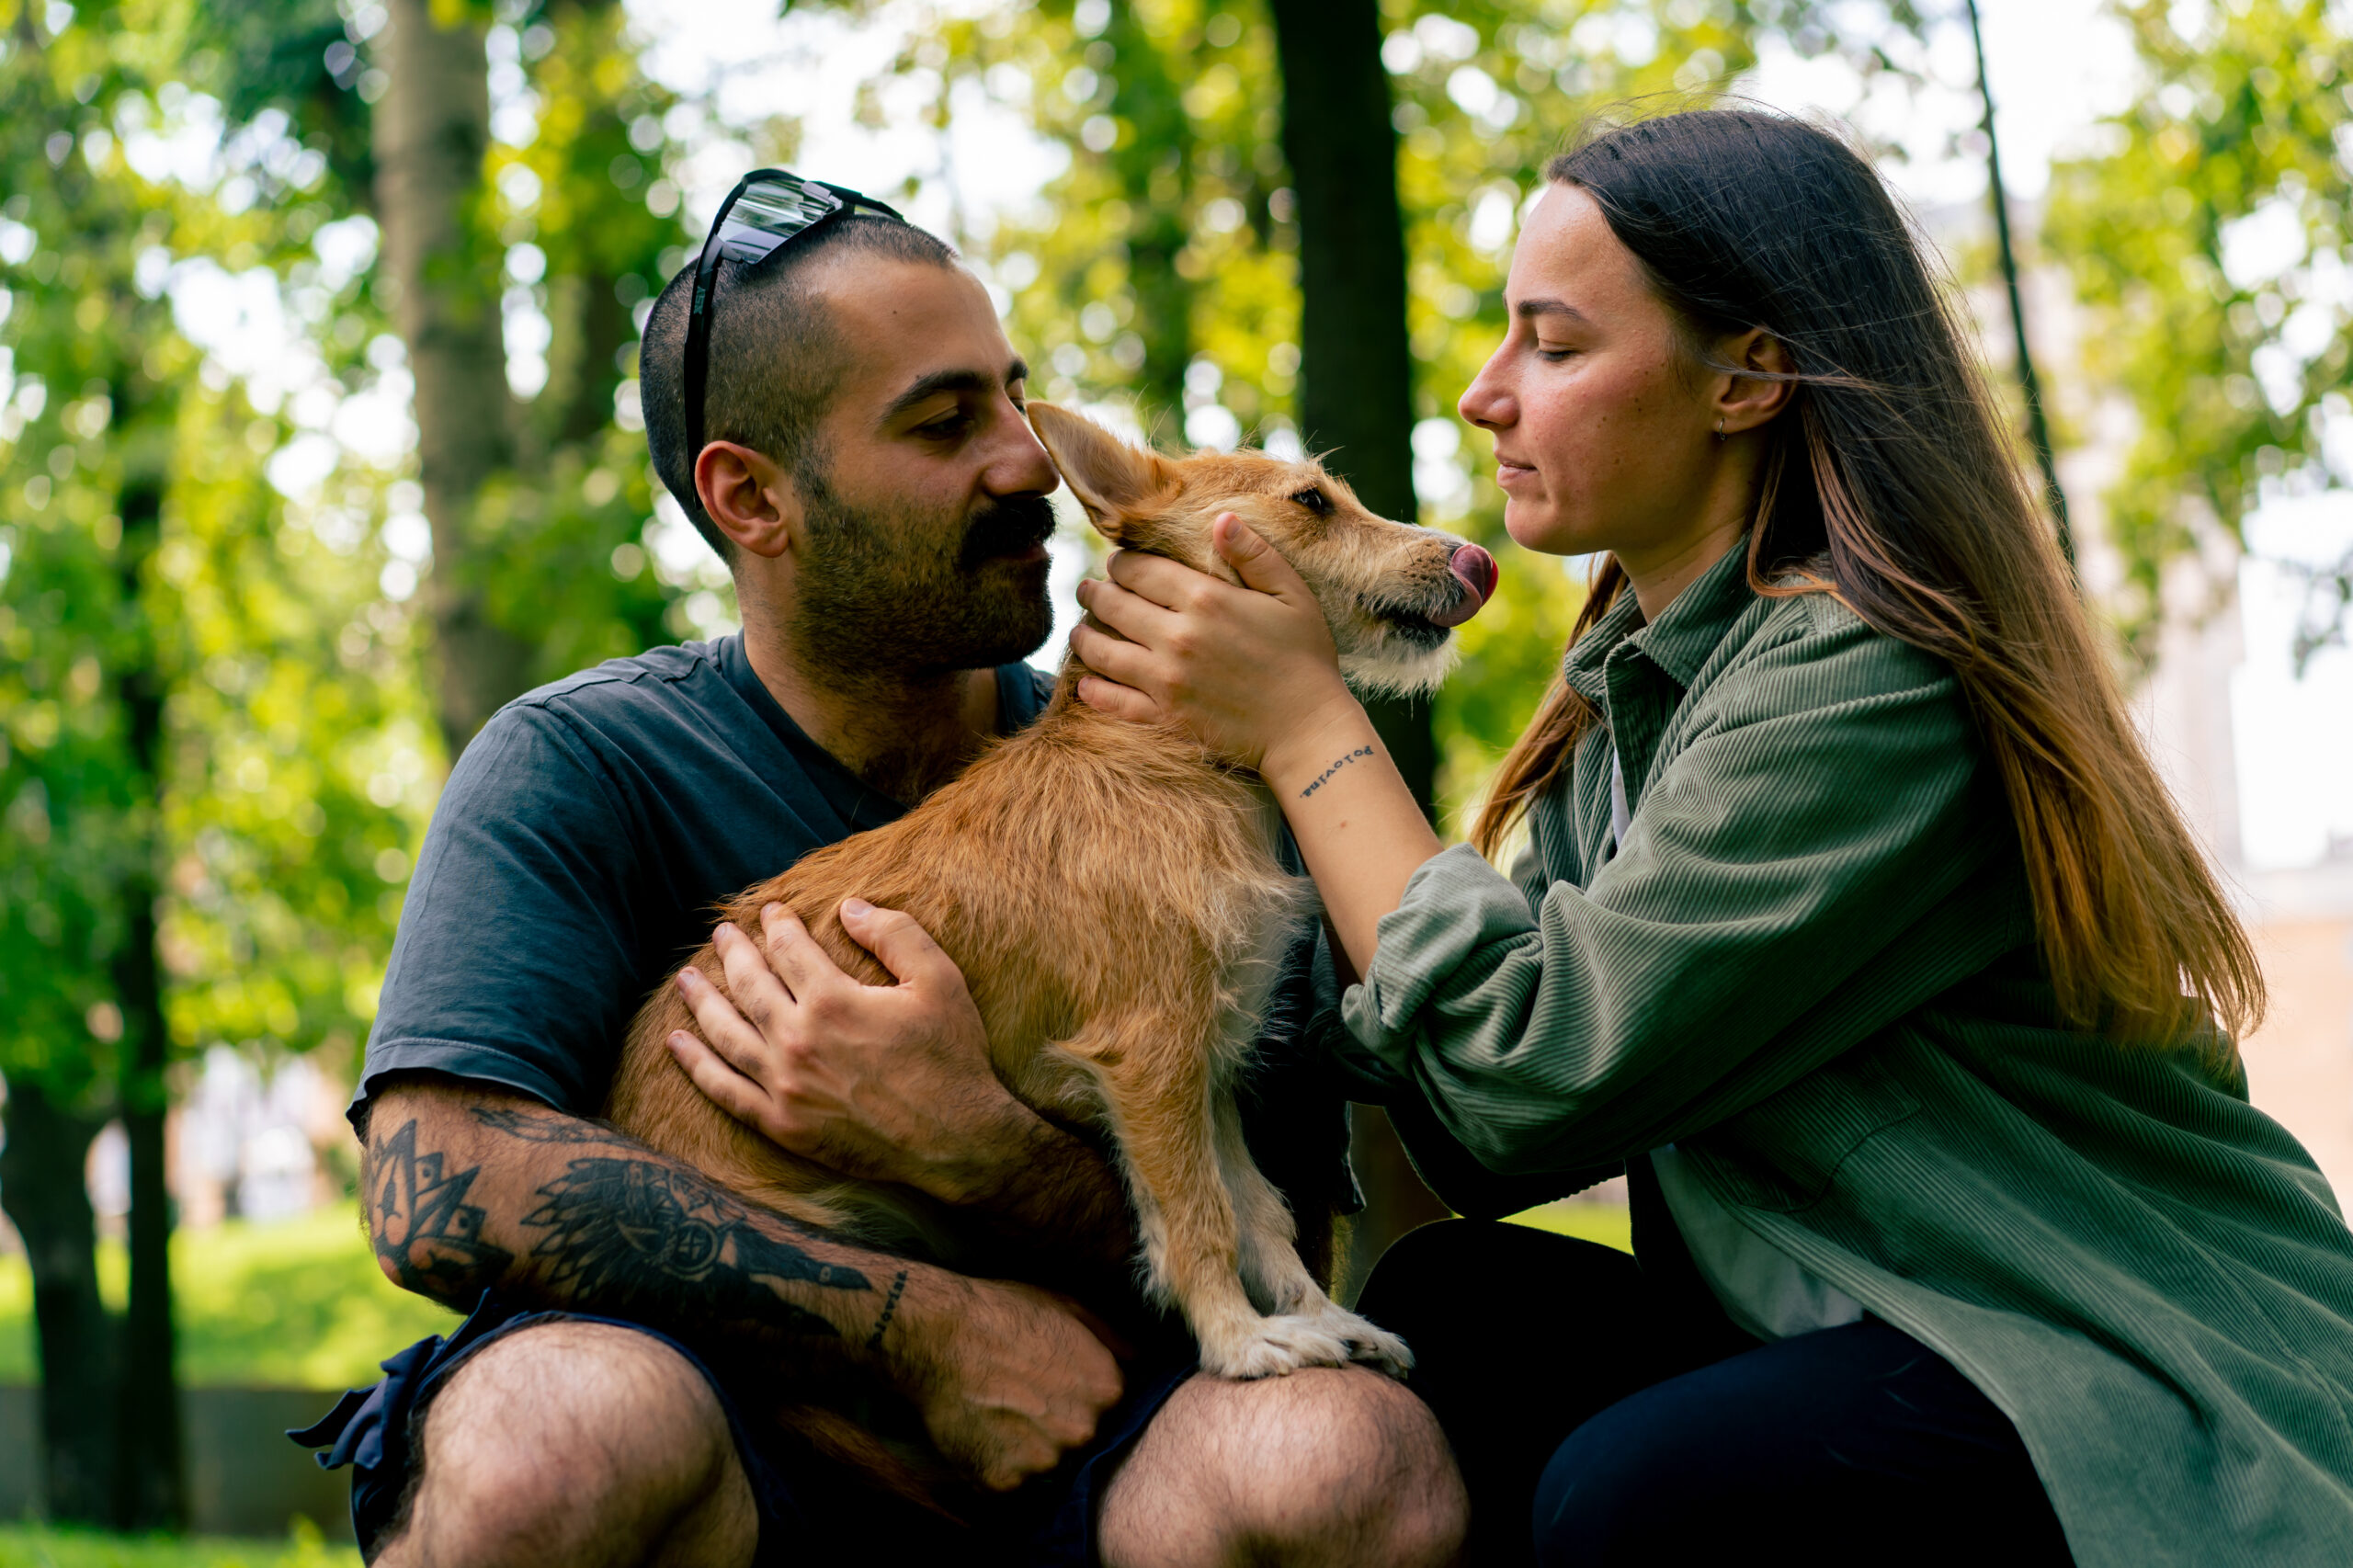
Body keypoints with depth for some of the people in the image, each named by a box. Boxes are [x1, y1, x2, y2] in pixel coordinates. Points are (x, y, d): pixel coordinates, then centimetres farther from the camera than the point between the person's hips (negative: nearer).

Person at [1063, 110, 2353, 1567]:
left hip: (2169, 1407, -8)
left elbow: (1527, 1091, -22)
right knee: (1441, 1313, -9)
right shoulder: (1631, 679, 8)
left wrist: (1306, 722, -12)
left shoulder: (1867, 681, -20)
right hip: (1865, 1325, 8)